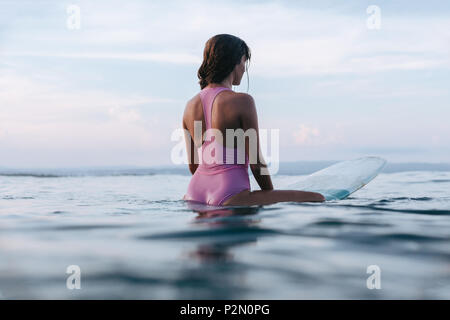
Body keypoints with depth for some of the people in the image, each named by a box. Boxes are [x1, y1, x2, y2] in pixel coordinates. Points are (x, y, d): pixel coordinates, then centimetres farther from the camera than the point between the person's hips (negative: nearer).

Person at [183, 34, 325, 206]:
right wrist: (271, 194, 7)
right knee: (317, 198, -5)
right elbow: (256, 162, -10)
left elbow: (193, 166, 14)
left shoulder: (191, 105, 7)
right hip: (230, 197, -7)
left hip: (197, 197, 7)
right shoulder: (242, 101, -12)